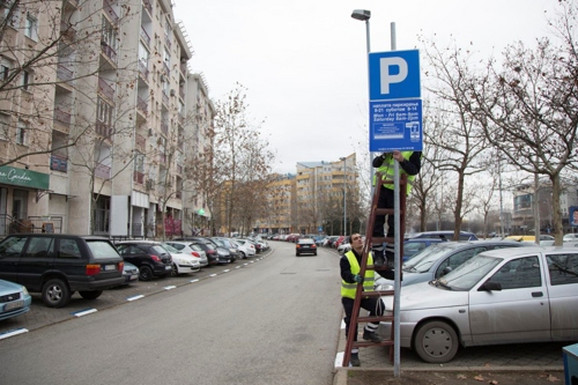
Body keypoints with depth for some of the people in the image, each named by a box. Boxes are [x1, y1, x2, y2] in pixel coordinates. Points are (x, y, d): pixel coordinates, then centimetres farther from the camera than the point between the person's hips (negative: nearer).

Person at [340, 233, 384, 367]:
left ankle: (369, 331, -2)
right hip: (350, 296, -2)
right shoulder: (346, 258, -9)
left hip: (366, 294, 3)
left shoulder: (371, 256, 4)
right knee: (351, 324, -1)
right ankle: (353, 353, 15)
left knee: (379, 305, -26)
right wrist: (354, 278, -47)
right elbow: (345, 274, -25)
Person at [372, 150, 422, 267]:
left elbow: (415, 170, -10)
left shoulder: (414, 149, 1)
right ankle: (378, 255, 8)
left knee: (394, 225, -1)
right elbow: (375, 164, 15)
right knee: (376, 222, 0)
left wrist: (402, 160, -26)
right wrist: (384, 155, -5)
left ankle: (390, 257, 10)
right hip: (381, 187, 4)